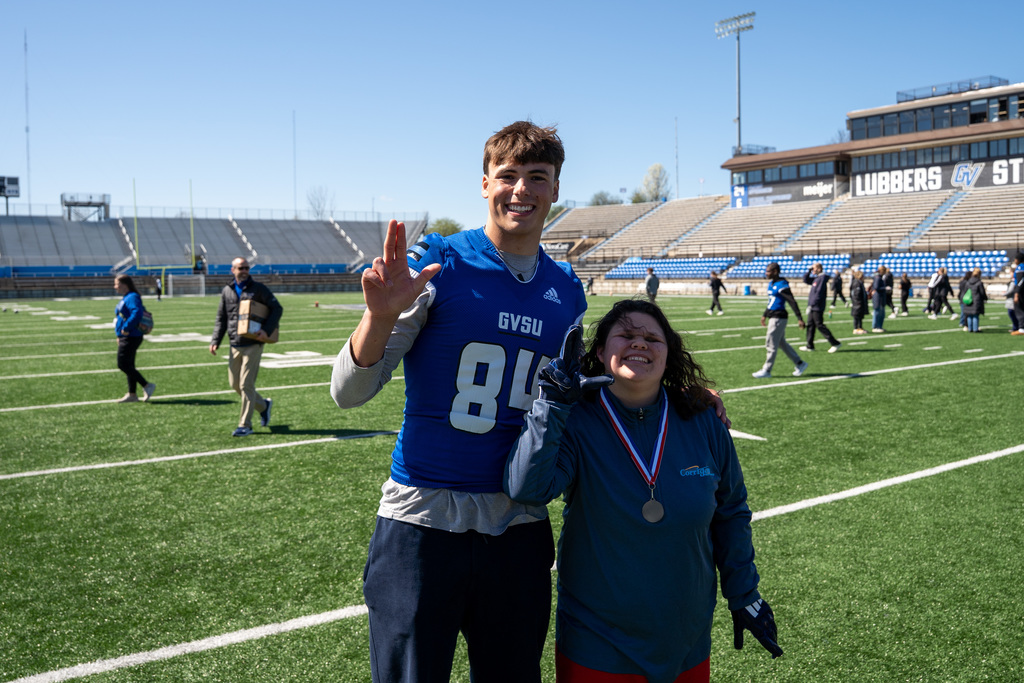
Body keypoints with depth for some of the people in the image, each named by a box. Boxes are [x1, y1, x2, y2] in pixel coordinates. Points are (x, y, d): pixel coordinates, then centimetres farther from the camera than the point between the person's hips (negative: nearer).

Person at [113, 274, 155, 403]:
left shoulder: (132, 298, -15)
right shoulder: (125, 298, 17)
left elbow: (137, 313, -32)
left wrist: (126, 328, -27)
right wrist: (120, 335, 21)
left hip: (130, 338, -11)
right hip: (126, 338, 11)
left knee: (123, 364, -11)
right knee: (128, 365, 12)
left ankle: (146, 385, -6)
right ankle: (132, 394, 17)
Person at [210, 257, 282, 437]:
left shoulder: (258, 289, -2)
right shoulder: (227, 291, 10)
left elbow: (277, 308, -4)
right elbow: (221, 319, 15)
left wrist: (267, 330, -17)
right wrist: (215, 340, 2)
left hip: (253, 344, -5)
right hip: (235, 345, 5)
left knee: (246, 384, -6)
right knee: (234, 383, 9)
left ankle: (245, 425, 3)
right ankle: (263, 405, 30)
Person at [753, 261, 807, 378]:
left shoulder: (781, 285, -17)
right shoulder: (771, 283, 13)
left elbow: (792, 302, -19)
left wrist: (800, 319, -20)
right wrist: (764, 315, 30)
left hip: (778, 318, -10)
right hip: (773, 317, 10)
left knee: (771, 344, -3)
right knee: (781, 343, 16)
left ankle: (766, 370, 5)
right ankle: (800, 364, 24)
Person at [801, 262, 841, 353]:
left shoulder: (822, 278, -15)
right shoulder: (816, 278, 13)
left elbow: (818, 293, -21)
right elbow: (806, 280, 27)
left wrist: (811, 305, -21)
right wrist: (809, 270, 12)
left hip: (818, 308, -10)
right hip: (813, 307, 10)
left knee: (820, 325, -8)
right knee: (810, 325, 11)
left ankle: (835, 343, -4)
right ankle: (809, 346, 16)